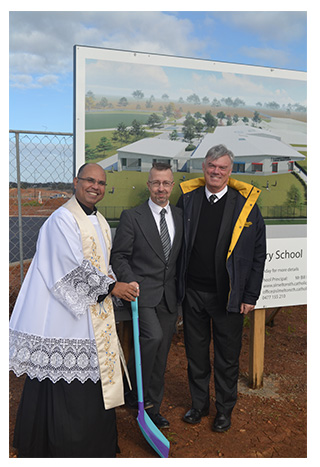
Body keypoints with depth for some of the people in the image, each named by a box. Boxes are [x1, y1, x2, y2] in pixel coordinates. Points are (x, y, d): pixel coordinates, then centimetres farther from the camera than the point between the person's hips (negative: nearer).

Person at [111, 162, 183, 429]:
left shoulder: (180, 216, 10)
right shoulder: (132, 217, -3)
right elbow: (119, 256, -3)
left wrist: (180, 289, 7)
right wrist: (130, 282, -18)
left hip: (169, 296, 4)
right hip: (142, 292, -4)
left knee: (160, 357, 10)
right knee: (153, 336, -26)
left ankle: (152, 408, 27)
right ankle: (135, 394, -3)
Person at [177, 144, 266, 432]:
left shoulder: (246, 203, -5)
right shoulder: (187, 199, 2)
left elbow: (258, 255, -2)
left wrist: (250, 296, -4)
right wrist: (177, 286, 4)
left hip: (228, 296, -2)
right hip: (192, 293, 2)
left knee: (227, 357, 12)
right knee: (196, 353, 16)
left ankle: (225, 409, 34)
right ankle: (199, 403, 37)